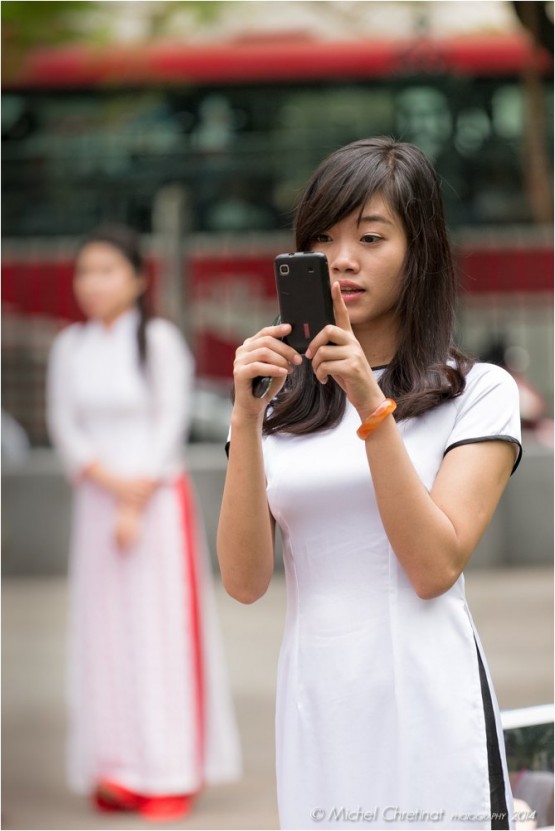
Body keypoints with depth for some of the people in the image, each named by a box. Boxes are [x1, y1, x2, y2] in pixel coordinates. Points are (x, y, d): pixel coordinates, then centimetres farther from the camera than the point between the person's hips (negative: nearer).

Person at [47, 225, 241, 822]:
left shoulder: (159, 340, -4)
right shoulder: (70, 347, 7)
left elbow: (171, 422, -8)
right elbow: (64, 425, 3)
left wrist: (138, 503, -14)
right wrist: (110, 480, -13)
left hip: (159, 498, -4)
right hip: (98, 500, 4)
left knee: (162, 630, -4)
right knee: (105, 632, 1)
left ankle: (174, 776, 0)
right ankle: (120, 775, 6)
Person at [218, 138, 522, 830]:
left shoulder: (478, 393, 0)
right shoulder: (282, 399, 9)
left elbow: (435, 567, -11)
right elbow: (245, 582, -1)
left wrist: (373, 407, -17)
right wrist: (245, 420, -12)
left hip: (426, 707, -3)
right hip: (314, 711, 3)